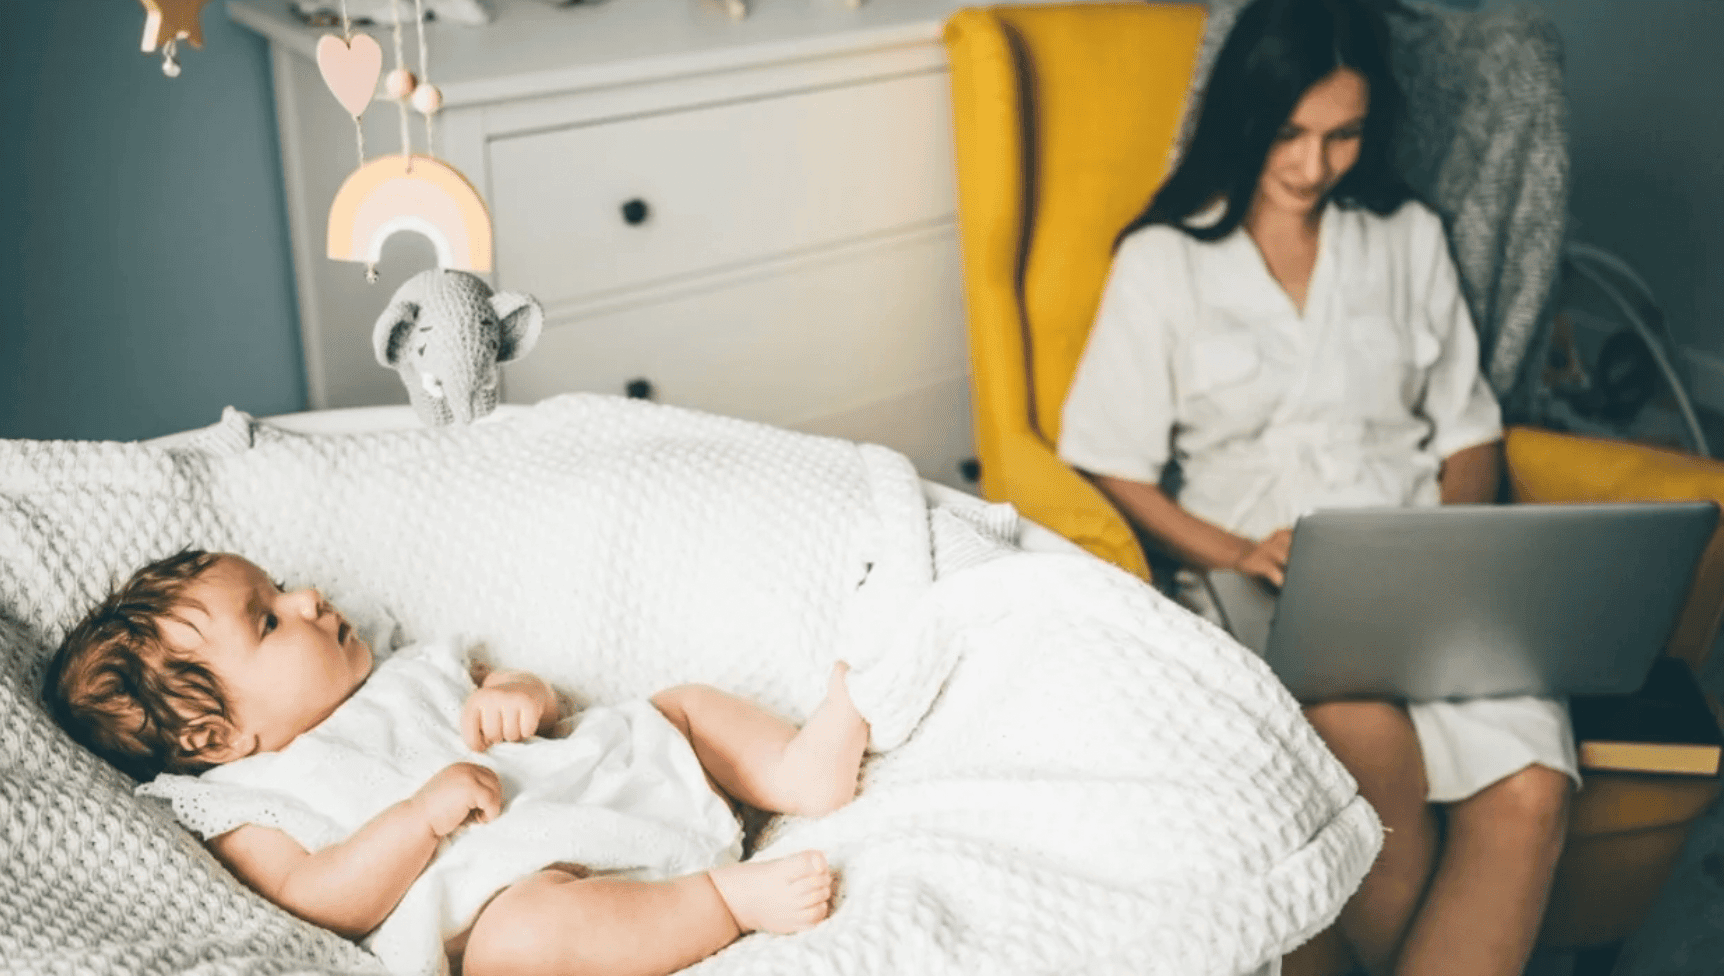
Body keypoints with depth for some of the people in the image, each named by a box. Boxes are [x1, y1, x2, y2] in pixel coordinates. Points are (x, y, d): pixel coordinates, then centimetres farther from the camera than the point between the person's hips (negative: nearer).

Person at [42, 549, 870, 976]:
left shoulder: (405, 675, 22)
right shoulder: (245, 808, 0)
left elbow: (535, 703, 25)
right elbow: (320, 902, -16)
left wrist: (518, 696, 0)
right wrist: (425, 813, -25)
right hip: (513, 883, -8)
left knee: (690, 702, 13)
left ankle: (799, 769, -9)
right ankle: (728, 895, -27)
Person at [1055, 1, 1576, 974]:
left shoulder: (1410, 238, 17)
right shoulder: (1165, 261, 7)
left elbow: (1468, 428, 18)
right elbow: (1108, 460, 2)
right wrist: (1229, 552, -13)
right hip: (1263, 583, -2)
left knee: (1528, 790, -28)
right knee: (1366, 733, -35)